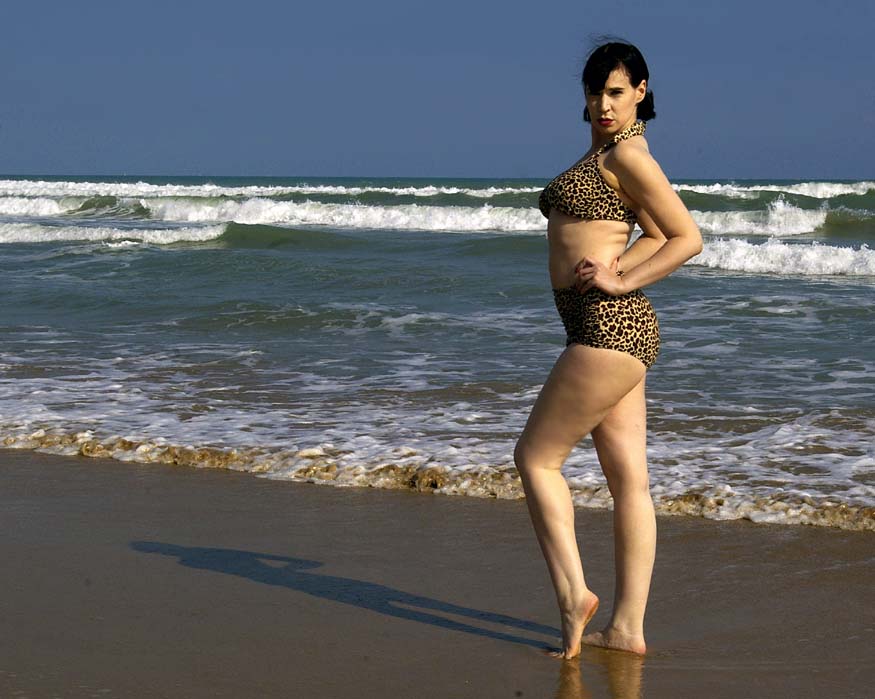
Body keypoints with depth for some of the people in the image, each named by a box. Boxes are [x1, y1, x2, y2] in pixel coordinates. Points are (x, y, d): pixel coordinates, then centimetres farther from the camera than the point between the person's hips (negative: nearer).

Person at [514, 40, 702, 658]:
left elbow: (688, 238, -12)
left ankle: (573, 593, 0)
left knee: (536, 457, -2)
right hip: (609, 330, 10)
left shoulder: (627, 154, -8)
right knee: (629, 480, 7)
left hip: (608, 326, -10)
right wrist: (616, 264, 5)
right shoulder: (604, 152, 19)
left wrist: (620, 279, -11)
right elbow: (659, 234, 22)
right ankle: (627, 627, 10)